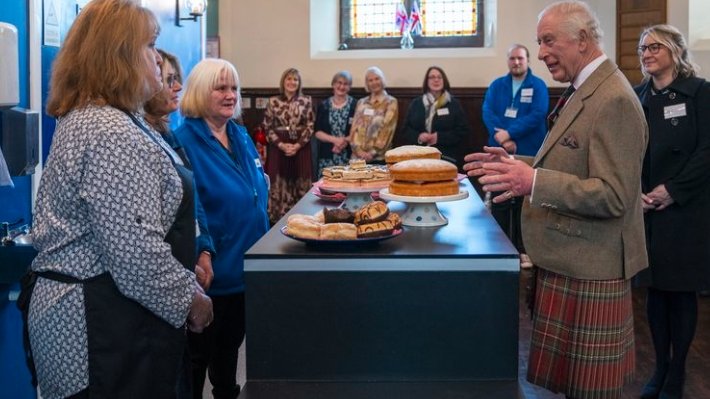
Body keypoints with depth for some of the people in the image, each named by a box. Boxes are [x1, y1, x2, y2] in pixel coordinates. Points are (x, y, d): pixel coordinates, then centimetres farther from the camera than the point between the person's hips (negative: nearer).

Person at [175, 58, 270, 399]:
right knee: (198, 354, 8)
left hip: (245, 267, 8)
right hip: (209, 273, -8)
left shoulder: (241, 136, 7)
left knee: (230, 345, 24)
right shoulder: (184, 141, -18)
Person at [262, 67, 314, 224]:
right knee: (278, 186, -1)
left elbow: (310, 127, 0)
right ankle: (277, 219, 8)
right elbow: (268, 127, 2)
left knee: (300, 186, 2)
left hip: (300, 149, 0)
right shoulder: (273, 102, 2)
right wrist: (281, 145, -9)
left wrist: (298, 145, -10)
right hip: (278, 148, 0)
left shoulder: (306, 101, 2)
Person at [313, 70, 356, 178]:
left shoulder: (355, 105, 1)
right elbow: (318, 132, 5)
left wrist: (346, 141, -15)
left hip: (349, 156, -2)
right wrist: (335, 139, -10)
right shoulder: (324, 105, 8)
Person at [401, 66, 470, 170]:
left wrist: (440, 137, -10)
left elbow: (463, 131, 2)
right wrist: (418, 137, -7)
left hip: (447, 156, -1)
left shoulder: (454, 104, 8)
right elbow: (406, 129, 15)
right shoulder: (416, 103, 16)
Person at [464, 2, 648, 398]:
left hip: (588, 271, -10)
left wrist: (534, 182, -32)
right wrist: (516, 163, 10)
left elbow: (614, 196, -25)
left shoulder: (614, 100, -19)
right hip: (566, 260, 10)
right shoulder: (583, 91, 12)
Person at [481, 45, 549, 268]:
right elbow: (487, 112, -3)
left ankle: (523, 250, 12)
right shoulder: (497, 85, 10)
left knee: (524, 204, 3)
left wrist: (510, 133, -20)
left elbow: (537, 116, -13)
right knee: (499, 203, 8)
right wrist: (501, 138, -18)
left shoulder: (538, 86, -1)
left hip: (528, 155, -3)